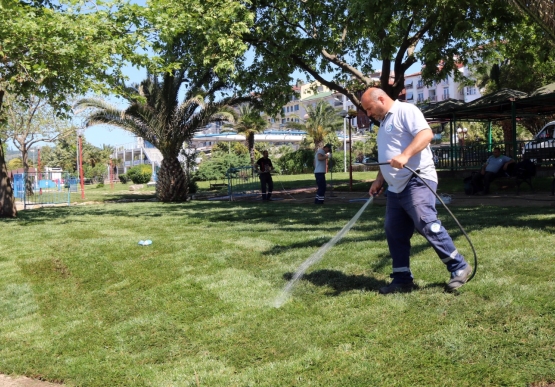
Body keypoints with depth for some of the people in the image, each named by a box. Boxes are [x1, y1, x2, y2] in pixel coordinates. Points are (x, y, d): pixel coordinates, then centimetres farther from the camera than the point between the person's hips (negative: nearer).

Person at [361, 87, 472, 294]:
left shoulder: (405, 111, -5)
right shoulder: (384, 123, 25)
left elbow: (426, 134, -20)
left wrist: (405, 155, -32)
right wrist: (379, 180, 22)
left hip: (417, 181, -10)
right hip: (396, 187, 10)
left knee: (426, 224, -18)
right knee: (395, 233, 6)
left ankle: (459, 267, -6)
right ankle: (402, 279, 13)